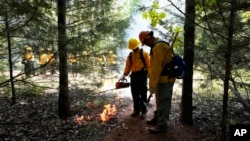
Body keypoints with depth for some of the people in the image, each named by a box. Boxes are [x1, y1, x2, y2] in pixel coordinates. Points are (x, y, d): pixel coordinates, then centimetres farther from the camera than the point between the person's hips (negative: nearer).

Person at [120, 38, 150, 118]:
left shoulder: (144, 54, -2)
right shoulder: (130, 56, 11)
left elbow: (149, 65, -7)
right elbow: (128, 67, 10)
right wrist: (124, 75, -1)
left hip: (142, 75, -4)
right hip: (133, 76, 5)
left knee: (143, 94, 1)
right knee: (135, 94, 9)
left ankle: (143, 111, 12)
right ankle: (136, 110, 21)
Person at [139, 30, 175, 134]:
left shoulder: (158, 47, -21)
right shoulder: (160, 44, 13)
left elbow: (156, 68, -25)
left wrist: (152, 85, -22)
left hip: (164, 80, -11)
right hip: (165, 79, 11)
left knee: (163, 102, -1)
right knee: (160, 101, 21)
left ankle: (162, 125, 10)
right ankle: (157, 118, 36)